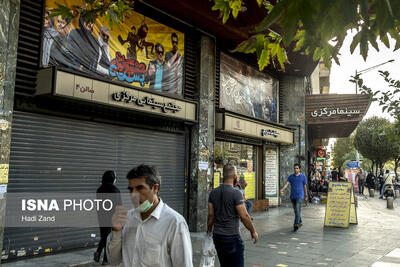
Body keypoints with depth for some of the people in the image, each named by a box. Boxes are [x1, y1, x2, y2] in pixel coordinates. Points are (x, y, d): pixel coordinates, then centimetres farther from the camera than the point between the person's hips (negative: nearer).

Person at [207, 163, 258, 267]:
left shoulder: (213, 193, 3)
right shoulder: (236, 193, -15)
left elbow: (211, 214, 5)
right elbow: (244, 216, -15)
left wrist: (209, 229, 20)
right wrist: (253, 231, -3)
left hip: (217, 235, 6)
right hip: (232, 236, -6)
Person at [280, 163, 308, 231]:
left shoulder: (303, 176, 1)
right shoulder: (290, 176, 6)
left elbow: (305, 187, 8)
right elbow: (287, 184, -7)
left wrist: (306, 196, 13)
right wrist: (282, 189, -25)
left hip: (300, 196, -4)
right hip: (292, 196, 4)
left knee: (298, 210, -16)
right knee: (295, 210, 14)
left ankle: (296, 224, -20)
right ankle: (300, 222, 31)